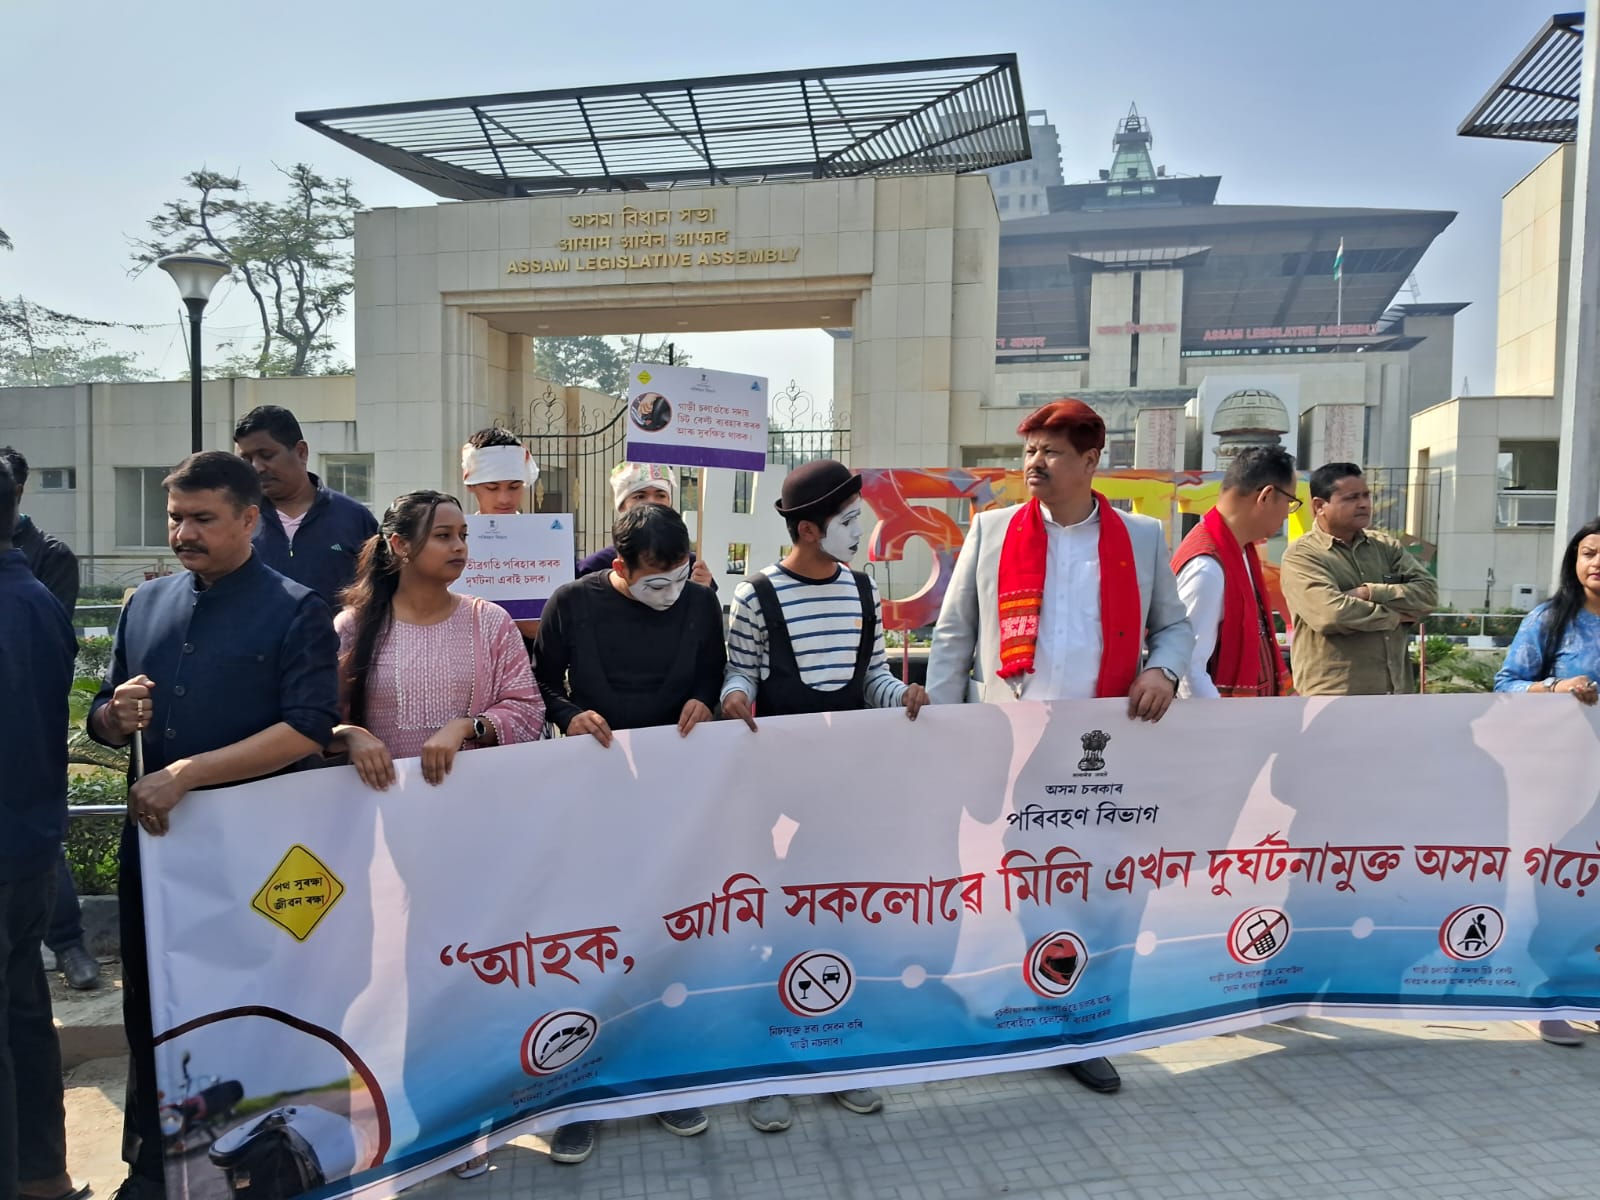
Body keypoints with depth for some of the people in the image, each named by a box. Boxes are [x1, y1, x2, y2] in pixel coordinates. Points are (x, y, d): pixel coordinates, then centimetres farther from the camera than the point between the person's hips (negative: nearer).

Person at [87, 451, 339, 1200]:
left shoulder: (296, 611, -9)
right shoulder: (145, 605, 8)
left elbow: (307, 729, -19)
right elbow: (102, 724, 14)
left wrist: (189, 773, -23)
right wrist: (117, 716, -9)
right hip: (153, 836, 5)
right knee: (150, 1007, 15)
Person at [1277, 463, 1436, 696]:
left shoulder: (1385, 546, 13)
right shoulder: (1301, 556, -8)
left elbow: (1428, 593, 2)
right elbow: (1332, 613, -22)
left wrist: (1371, 593, -15)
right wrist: (1395, 615, -7)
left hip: (1392, 692, 7)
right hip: (1333, 695, -7)